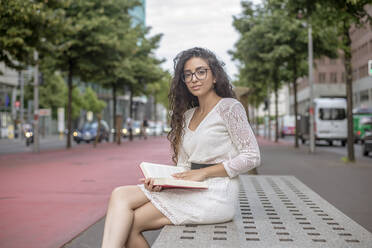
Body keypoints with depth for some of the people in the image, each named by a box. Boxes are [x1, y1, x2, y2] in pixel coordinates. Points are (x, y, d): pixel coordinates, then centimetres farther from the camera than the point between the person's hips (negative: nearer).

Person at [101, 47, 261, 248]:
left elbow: (252, 157, -8)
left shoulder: (229, 107, -2)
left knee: (131, 223, -17)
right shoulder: (188, 115, 19)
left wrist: (203, 172, -13)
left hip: (216, 195, -7)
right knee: (120, 195, -14)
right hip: (189, 190, 7)